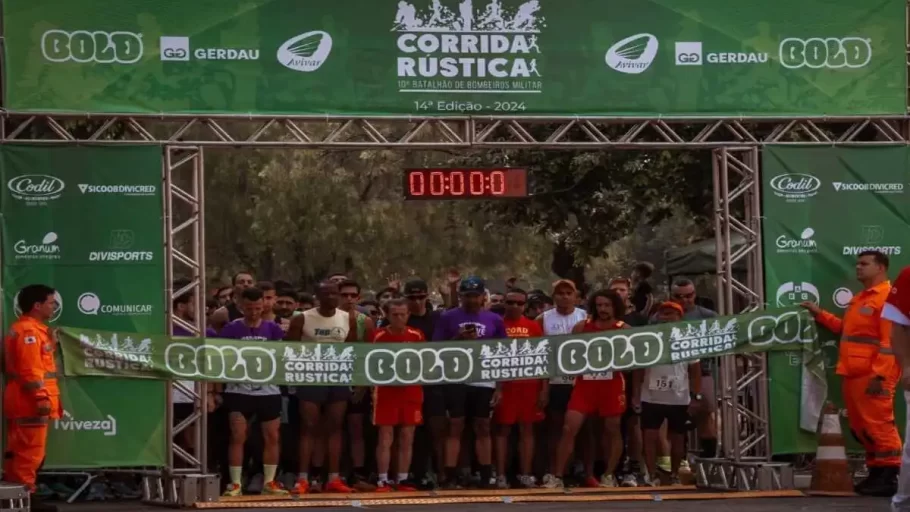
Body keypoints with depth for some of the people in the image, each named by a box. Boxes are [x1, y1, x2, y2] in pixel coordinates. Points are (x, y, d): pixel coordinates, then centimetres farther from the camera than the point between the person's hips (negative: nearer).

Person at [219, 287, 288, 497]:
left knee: (272, 437, 5)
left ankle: (269, 482, 14)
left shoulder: (272, 328, 4)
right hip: (239, 391, -3)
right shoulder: (231, 329, -2)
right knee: (238, 437, -5)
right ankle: (235, 484, 0)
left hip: (269, 390, 3)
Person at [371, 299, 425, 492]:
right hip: (386, 391, -3)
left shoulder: (417, 336, 4)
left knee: (407, 439, 5)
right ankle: (383, 480, -1)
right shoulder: (379, 337, -3)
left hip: (411, 392, 3)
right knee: (385, 437, -3)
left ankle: (403, 479, 11)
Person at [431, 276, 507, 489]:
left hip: (484, 381, 2)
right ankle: (450, 479, -2)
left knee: (483, 428, 6)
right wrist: (457, 339, -13)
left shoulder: (494, 320, 8)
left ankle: (486, 479, 11)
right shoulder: (448, 317, 3)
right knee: (455, 427, -2)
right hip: (456, 380, -2)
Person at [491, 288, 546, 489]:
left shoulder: (534, 327, 7)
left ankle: (526, 474, 10)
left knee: (527, 429, 6)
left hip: (530, 385, 2)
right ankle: (500, 475, 3)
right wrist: (494, 386, -7)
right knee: (503, 429, 1)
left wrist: (544, 387, 2)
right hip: (505, 385, -2)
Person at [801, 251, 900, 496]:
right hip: (853, 375, 10)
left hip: (872, 376, -10)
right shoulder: (859, 298, 23)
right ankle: (876, 472, 18)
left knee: (878, 425, -10)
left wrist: (879, 375, -23)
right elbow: (847, 329, 31)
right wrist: (820, 315, 24)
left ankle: (890, 477, -8)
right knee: (861, 427, 12)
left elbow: (891, 341, -17)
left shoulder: (888, 297, -9)